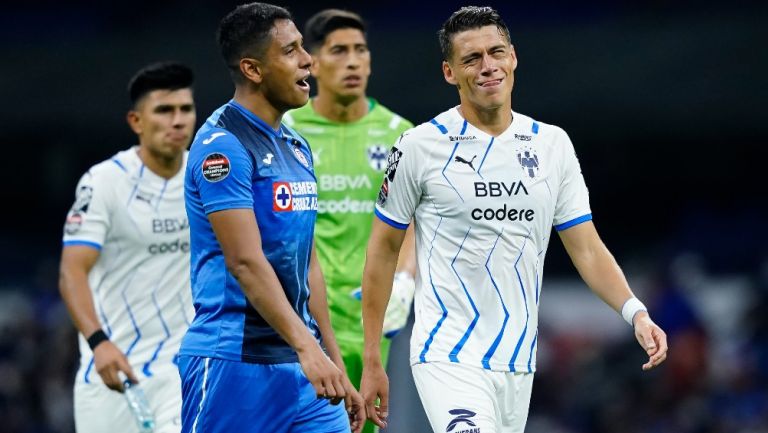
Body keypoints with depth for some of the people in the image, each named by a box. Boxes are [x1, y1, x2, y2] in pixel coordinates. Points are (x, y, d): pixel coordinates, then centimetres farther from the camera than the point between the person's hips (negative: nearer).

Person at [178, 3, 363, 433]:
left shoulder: (297, 147, 15)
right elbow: (245, 261, -22)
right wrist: (306, 347, -30)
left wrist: (336, 367, 18)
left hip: (301, 365, 8)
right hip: (233, 365, -8)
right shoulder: (223, 146, -13)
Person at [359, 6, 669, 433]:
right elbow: (384, 251, 3)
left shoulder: (553, 144, 7)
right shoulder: (421, 146, -3)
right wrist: (372, 362, 1)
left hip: (519, 363, 5)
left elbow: (586, 248, 7)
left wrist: (635, 312, -11)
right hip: (448, 359, -5)